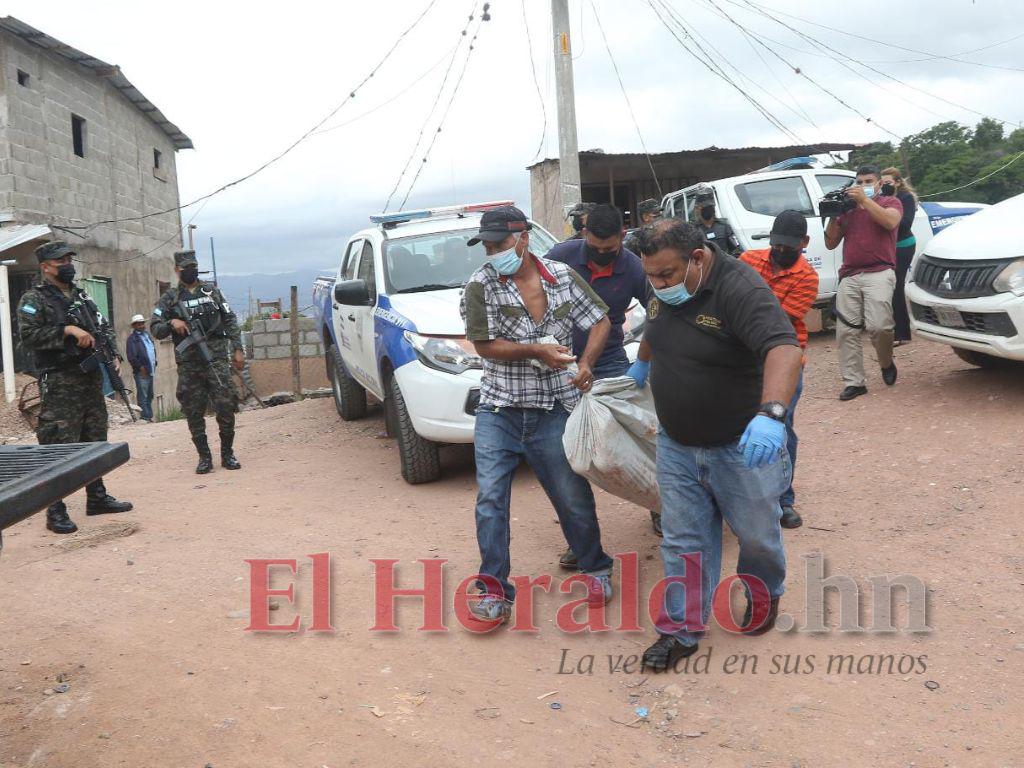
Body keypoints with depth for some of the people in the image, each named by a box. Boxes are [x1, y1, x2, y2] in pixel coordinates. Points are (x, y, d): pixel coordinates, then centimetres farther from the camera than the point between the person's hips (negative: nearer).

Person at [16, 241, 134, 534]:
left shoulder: (81, 296, 17)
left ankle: (97, 497, 25)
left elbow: (104, 327, 22)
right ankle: (55, 511, -2)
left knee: (95, 441, 13)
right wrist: (68, 330, -21)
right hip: (59, 384, -7)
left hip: (91, 378, 7)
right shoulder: (33, 299, -4)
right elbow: (28, 335, -16)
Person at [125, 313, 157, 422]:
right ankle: (145, 417, -7)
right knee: (143, 397, -7)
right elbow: (131, 356, -14)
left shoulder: (147, 335, 18)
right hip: (141, 372, -8)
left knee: (149, 396, 13)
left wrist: (154, 363, 15)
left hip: (150, 371, 8)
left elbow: (153, 350, 24)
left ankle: (149, 416, 20)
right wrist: (140, 367, -14)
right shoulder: (132, 338, -7)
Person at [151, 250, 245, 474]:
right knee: (194, 413, 2)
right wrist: (172, 323, -17)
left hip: (216, 358, 0)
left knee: (226, 407, -5)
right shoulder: (169, 298, 7)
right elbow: (155, 328, 3)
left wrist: (237, 349, 3)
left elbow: (230, 321, 10)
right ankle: (204, 457, 13)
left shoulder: (212, 291, 11)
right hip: (188, 363, 0)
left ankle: (227, 454, 8)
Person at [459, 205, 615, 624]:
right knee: (490, 499, -6)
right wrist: (536, 351, -18)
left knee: (574, 499, 8)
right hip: (498, 412, 0)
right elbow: (484, 345, -8)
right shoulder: (481, 286, -5)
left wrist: (586, 363, -7)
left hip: (553, 412, 1)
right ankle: (495, 590, 6)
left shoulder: (563, 276, 1)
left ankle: (596, 569, 32)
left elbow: (600, 321, 9)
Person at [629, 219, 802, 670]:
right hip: (676, 445, 5)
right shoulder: (664, 291, -2)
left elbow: (785, 348, -40)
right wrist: (641, 366, 37)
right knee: (684, 541, 8)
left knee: (756, 534, 15)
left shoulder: (740, 289, -26)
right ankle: (681, 629, 19)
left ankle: (765, 594, 44)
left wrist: (771, 413, -54)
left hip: (742, 446, -5)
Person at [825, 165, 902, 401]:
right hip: (849, 276, 4)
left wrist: (864, 199, -10)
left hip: (879, 273, -4)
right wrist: (833, 215, 7)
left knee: (878, 325, -19)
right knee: (846, 330, -6)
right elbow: (830, 243, 20)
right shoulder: (848, 208, 22)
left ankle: (886, 363, 10)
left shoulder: (890, 202, 14)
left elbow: (890, 222, -10)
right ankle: (854, 381, -2)